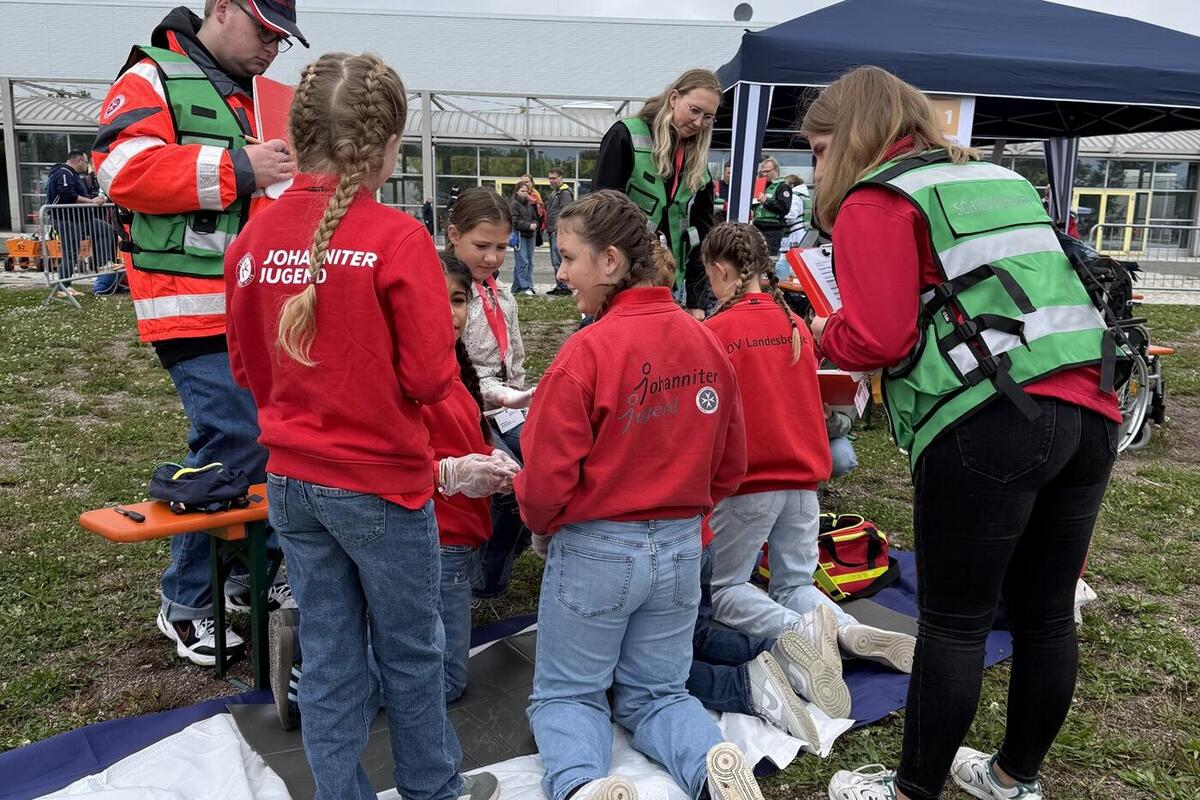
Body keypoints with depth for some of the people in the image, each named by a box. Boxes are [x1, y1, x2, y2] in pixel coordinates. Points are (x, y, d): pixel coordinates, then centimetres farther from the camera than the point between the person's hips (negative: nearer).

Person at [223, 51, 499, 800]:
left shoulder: (253, 238, -1)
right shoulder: (398, 237, -18)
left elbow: (248, 367, 8)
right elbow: (431, 378, -16)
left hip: (292, 479, 5)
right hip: (381, 481, -4)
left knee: (327, 655, 17)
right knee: (412, 649, 16)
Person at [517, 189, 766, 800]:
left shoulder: (588, 351, -20)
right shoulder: (706, 343, -3)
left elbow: (545, 479, -18)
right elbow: (730, 464, 5)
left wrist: (542, 529, 3)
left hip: (596, 549, -5)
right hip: (682, 547, 5)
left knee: (563, 694, 15)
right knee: (656, 692, 21)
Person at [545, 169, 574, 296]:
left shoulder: (565, 192, -10)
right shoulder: (554, 193, 22)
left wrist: (558, 226, -24)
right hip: (553, 231, 11)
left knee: (559, 260, -12)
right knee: (555, 261, 13)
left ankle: (565, 286, -10)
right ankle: (559, 286, 19)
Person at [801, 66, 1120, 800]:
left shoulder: (875, 200, 1)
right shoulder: (1002, 179, 24)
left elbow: (879, 338, -10)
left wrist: (825, 335, 10)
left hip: (989, 426, -8)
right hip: (1088, 411, 8)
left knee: (955, 623, 3)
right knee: (1046, 613, 16)